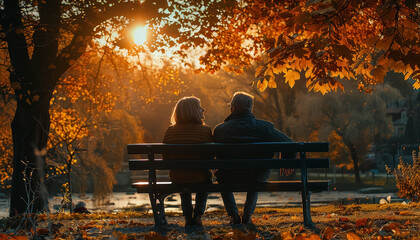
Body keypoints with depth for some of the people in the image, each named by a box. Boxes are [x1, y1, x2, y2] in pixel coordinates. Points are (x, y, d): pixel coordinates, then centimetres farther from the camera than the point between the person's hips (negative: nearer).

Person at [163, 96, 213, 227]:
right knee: (207, 176, 35)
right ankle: (197, 216, 30)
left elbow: (166, 158, 3)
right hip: (198, 179, -2)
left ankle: (187, 217, 35)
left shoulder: (170, 131, -4)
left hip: (176, 178, 2)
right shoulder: (205, 130, -13)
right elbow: (210, 158, -7)